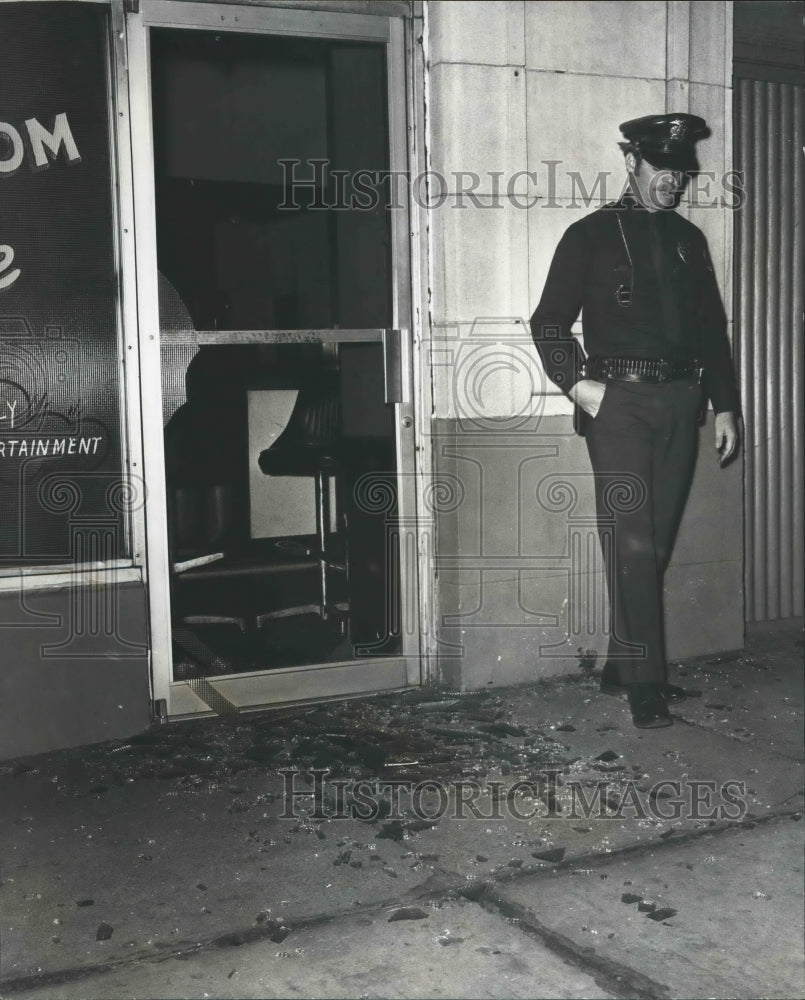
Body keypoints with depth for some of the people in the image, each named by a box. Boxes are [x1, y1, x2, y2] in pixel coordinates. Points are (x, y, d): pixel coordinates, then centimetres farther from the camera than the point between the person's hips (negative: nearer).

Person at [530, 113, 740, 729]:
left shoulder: (689, 240, 17)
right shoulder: (591, 236, 4)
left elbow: (712, 327, 19)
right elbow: (550, 322, 1)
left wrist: (725, 406, 13)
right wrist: (577, 382, -13)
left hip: (679, 402, 5)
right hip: (618, 401, -5)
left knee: (657, 542, 6)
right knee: (632, 542, -10)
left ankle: (622, 665, 18)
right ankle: (645, 683, -6)